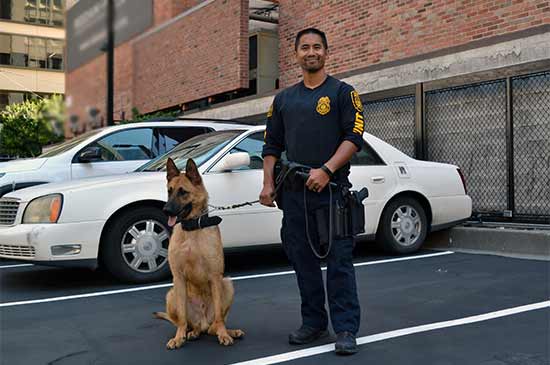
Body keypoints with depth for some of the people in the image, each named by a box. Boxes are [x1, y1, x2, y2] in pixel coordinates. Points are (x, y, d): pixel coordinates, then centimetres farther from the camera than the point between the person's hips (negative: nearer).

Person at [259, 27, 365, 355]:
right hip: (294, 192, 5)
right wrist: (268, 184, 4)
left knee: (339, 261, -4)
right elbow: (272, 145, 17)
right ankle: (313, 323, 21)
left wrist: (326, 170, -18)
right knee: (303, 260, 10)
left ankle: (346, 329, 3)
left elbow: (354, 137, -6)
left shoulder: (343, 92, 4)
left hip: (332, 189, -5)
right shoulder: (284, 99, 17)